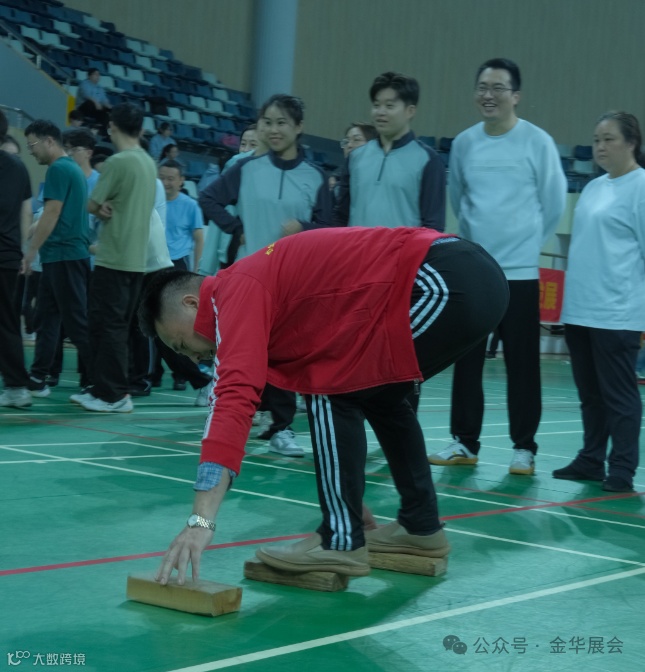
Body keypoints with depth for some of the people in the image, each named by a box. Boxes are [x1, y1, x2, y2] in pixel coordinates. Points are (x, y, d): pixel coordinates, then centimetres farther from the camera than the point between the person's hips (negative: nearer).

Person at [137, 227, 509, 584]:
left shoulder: (236, 292, -4)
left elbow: (235, 398, -19)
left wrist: (201, 520, -23)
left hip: (446, 281, -10)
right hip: (478, 275, 10)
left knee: (332, 393, -1)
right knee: (379, 396, 25)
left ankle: (342, 542, 3)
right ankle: (422, 527, 31)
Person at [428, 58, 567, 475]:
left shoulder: (538, 142, -7)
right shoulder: (464, 143, 4)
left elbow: (554, 203, 0)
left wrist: (527, 242, 6)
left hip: (519, 271, -4)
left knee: (521, 363, 1)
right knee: (466, 360, 7)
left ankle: (524, 447, 9)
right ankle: (465, 442, 17)